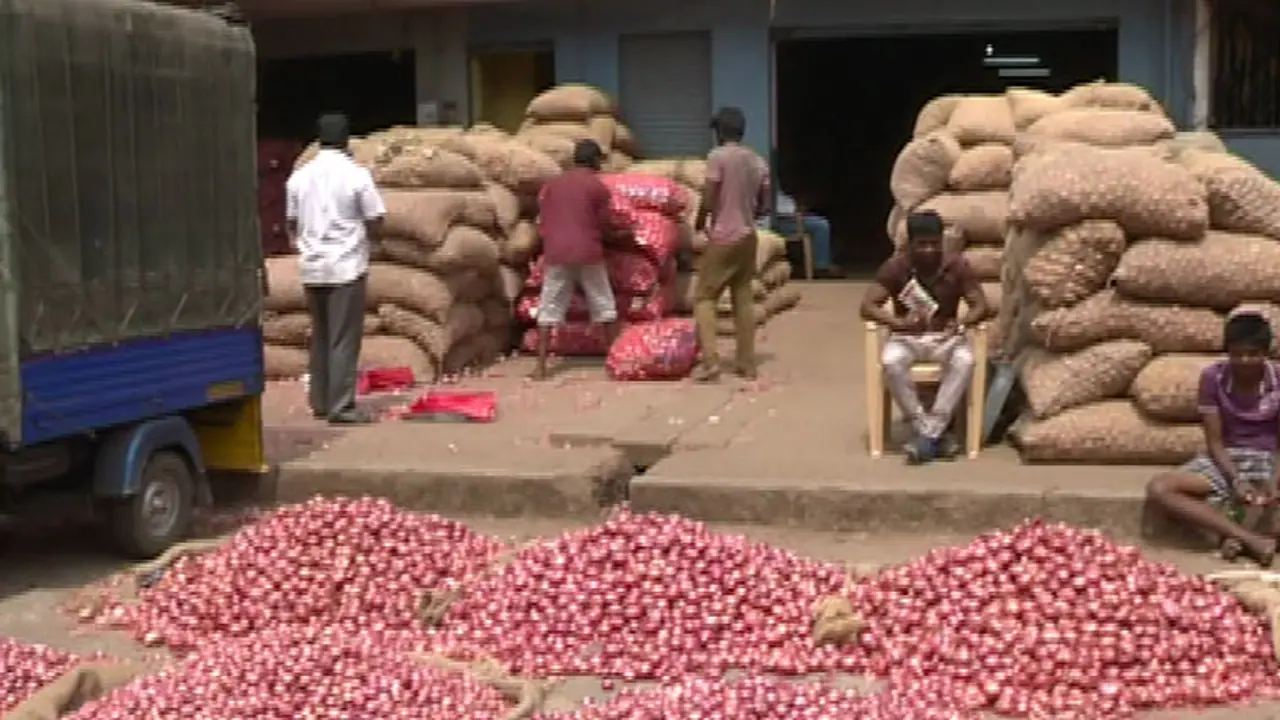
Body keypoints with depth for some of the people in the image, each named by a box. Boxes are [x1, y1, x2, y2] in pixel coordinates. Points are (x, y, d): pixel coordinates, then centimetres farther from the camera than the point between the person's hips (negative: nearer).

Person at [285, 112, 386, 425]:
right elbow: (375, 222, -7)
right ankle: (341, 407, -5)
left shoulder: (299, 176, 6)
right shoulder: (356, 175, -8)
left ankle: (320, 402, 19)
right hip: (346, 266, -5)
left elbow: (292, 223, 13)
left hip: (312, 267, 5)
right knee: (344, 339, -3)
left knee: (320, 337, 14)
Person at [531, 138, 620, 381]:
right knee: (604, 306, 10)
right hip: (588, 253, -2)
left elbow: (542, 220, 13)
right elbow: (606, 224, 0)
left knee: (549, 309, 3)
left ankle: (541, 367, -5)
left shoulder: (551, 184, 11)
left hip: (556, 254, 2)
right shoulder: (597, 186, -1)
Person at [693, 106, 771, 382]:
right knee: (743, 299, 11)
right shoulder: (758, 161, 7)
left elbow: (708, 201, -15)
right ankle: (747, 363, 11)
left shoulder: (718, 156, -12)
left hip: (723, 238, -6)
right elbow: (764, 207, 9)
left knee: (704, 297, 0)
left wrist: (700, 221, 4)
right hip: (748, 237, 6)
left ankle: (710, 360, -11)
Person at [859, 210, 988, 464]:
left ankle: (928, 434, -28)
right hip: (906, 337, 0)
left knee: (965, 360, -33)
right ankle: (932, 435, -25)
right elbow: (867, 306, -14)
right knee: (891, 362, -34)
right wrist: (898, 323, -33)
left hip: (945, 336, 1)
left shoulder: (957, 265, -8)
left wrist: (961, 322, -31)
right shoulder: (895, 267, -10)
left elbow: (981, 305, -8)